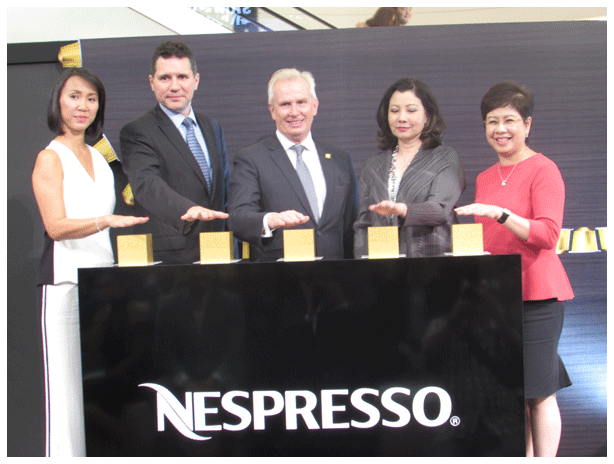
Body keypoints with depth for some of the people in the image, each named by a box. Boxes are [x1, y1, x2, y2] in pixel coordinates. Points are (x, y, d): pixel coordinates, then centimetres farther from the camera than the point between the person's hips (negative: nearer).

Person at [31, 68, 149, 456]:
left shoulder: (99, 157, 20)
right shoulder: (50, 158, -1)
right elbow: (56, 226, -13)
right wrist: (107, 221, -26)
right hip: (65, 283, -6)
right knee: (67, 386, -7)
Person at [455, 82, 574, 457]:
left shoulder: (543, 170, -5)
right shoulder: (484, 178, 17)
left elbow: (548, 235, -17)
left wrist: (498, 213, -25)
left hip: (536, 294, -6)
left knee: (539, 392, -3)